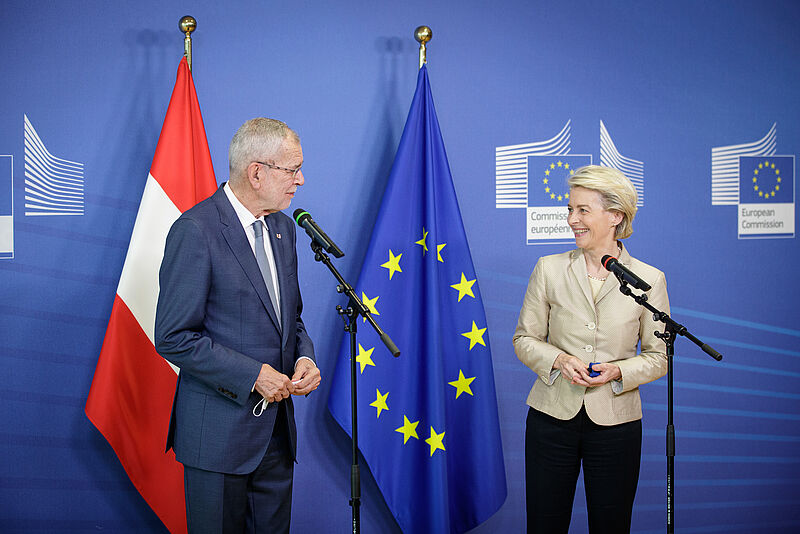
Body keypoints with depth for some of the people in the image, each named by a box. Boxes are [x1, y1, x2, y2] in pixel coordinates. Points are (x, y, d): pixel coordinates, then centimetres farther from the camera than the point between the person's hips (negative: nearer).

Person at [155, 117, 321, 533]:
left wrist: (304, 358, -1)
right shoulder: (195, 231, -15)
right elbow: (174, 338, -16)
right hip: (219, 433, -7)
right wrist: (253, 375, -18)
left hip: (277, 428, 7)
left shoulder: (282, 227, 10)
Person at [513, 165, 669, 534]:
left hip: (615, 421, -1)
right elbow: (524, 339, 6)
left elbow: (659, 357, 3)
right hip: (552, 416, 1)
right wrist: (559, 359, -14)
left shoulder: (649, 279, -3)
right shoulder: (549, 269, 0)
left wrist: (619, 371, -16)